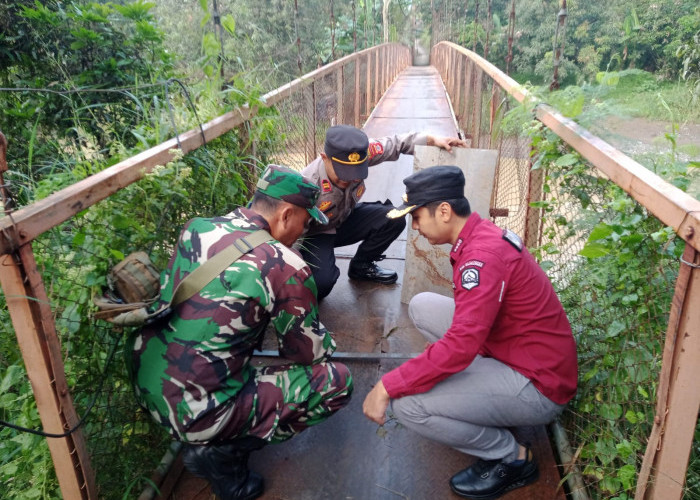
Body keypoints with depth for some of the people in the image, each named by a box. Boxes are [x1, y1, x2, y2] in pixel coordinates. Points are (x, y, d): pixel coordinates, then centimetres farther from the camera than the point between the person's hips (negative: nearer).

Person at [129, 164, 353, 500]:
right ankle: (222, 452, -1)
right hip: (194, 413, -7)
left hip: (144, 383, 8)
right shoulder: (286, 269, -18)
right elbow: (309, 352, -5)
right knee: (337, 382, 0)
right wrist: (327, 340, 20)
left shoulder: (196, 229, 0)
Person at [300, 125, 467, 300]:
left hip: (344, 221, 6)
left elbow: (394, 143, -10)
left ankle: (360, 266, 12)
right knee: (322, 282, -33)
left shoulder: (359, 152, -25)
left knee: (394, 218, -11)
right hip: (315, 234, -6)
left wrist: (433, 140, -17)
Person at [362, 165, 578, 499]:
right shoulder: (482, 235, 4)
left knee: (405, 403, -21)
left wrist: (387, 387, -25)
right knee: (422, 306, 6)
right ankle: (478, 386, 12)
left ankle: (511, 458, -1)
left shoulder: (483, 255, -26)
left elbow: (460, 346, -32)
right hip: (508, 351, 9)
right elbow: (471, 315, 16)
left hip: (539, 389, -9)